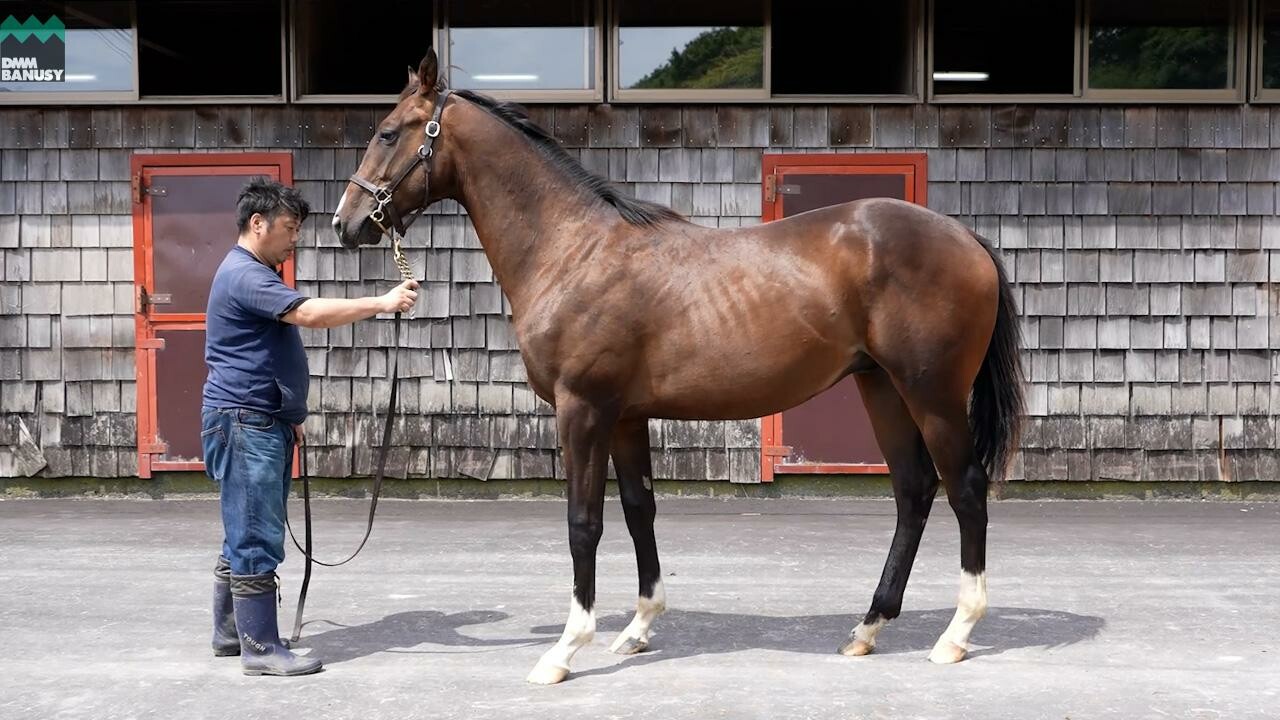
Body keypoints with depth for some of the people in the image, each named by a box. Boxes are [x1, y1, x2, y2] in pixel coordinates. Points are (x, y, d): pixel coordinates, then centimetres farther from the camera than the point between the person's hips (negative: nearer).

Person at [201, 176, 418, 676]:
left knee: (244, 537, 15)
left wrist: (290, 415, 27)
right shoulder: (245, 275, -15)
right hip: (245, 425, -11)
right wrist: (382, 303, -27)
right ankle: (261, 649, -5)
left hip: (264, 423, 11)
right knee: (256, 541, -8)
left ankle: (230, 632, 23)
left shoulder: (257, 275, 20)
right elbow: (311, 313, -29)